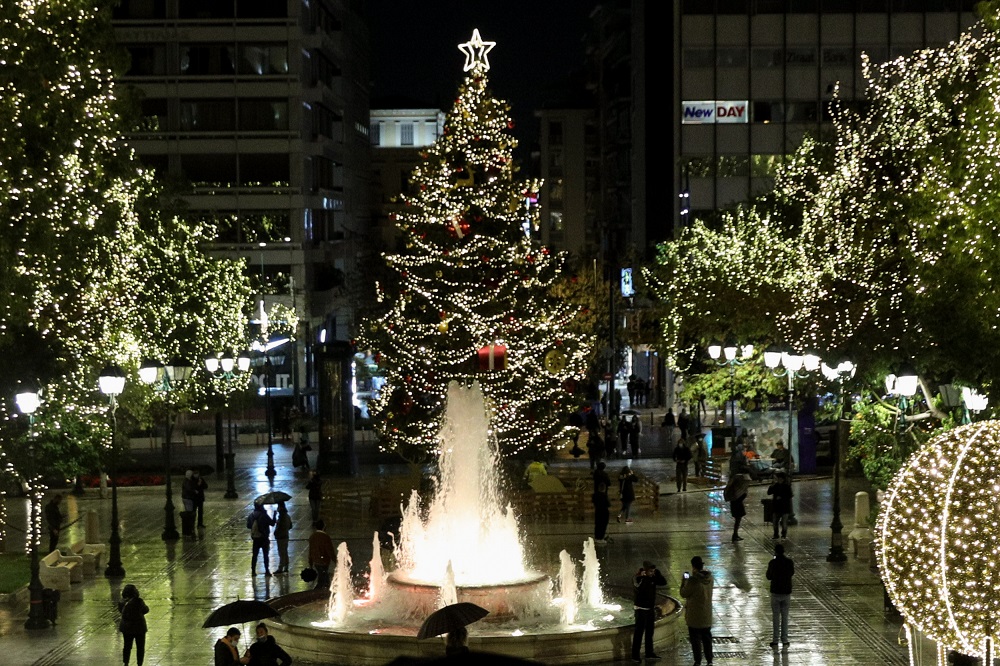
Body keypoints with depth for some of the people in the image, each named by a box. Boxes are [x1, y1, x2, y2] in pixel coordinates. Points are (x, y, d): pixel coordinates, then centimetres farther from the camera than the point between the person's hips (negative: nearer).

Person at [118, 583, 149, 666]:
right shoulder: (138, 601, -22)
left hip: (126, 627, 4)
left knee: (127, 646, 19)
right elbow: (146, 610, -7)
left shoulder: (122, 602, -9)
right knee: (140, 647, 11)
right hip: (138, 628, -4)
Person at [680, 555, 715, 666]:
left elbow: (683, 594, -14)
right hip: (707, 615, 6)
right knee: (707, 638, 16)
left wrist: (683, 582, 3)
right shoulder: (709, 578, -4)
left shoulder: (693, 580, -25)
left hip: (694, 615, -6)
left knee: (695, 639, 5)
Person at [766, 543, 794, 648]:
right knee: (785, 617, 11)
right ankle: (784, 640, 12)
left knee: (775, 617, 6)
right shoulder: (789, 562, -6)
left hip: (775, 593, -2)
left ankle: (775, 640, 6)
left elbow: (769, 577, -1)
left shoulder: (772, 563, -13)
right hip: (786, 592, 2)